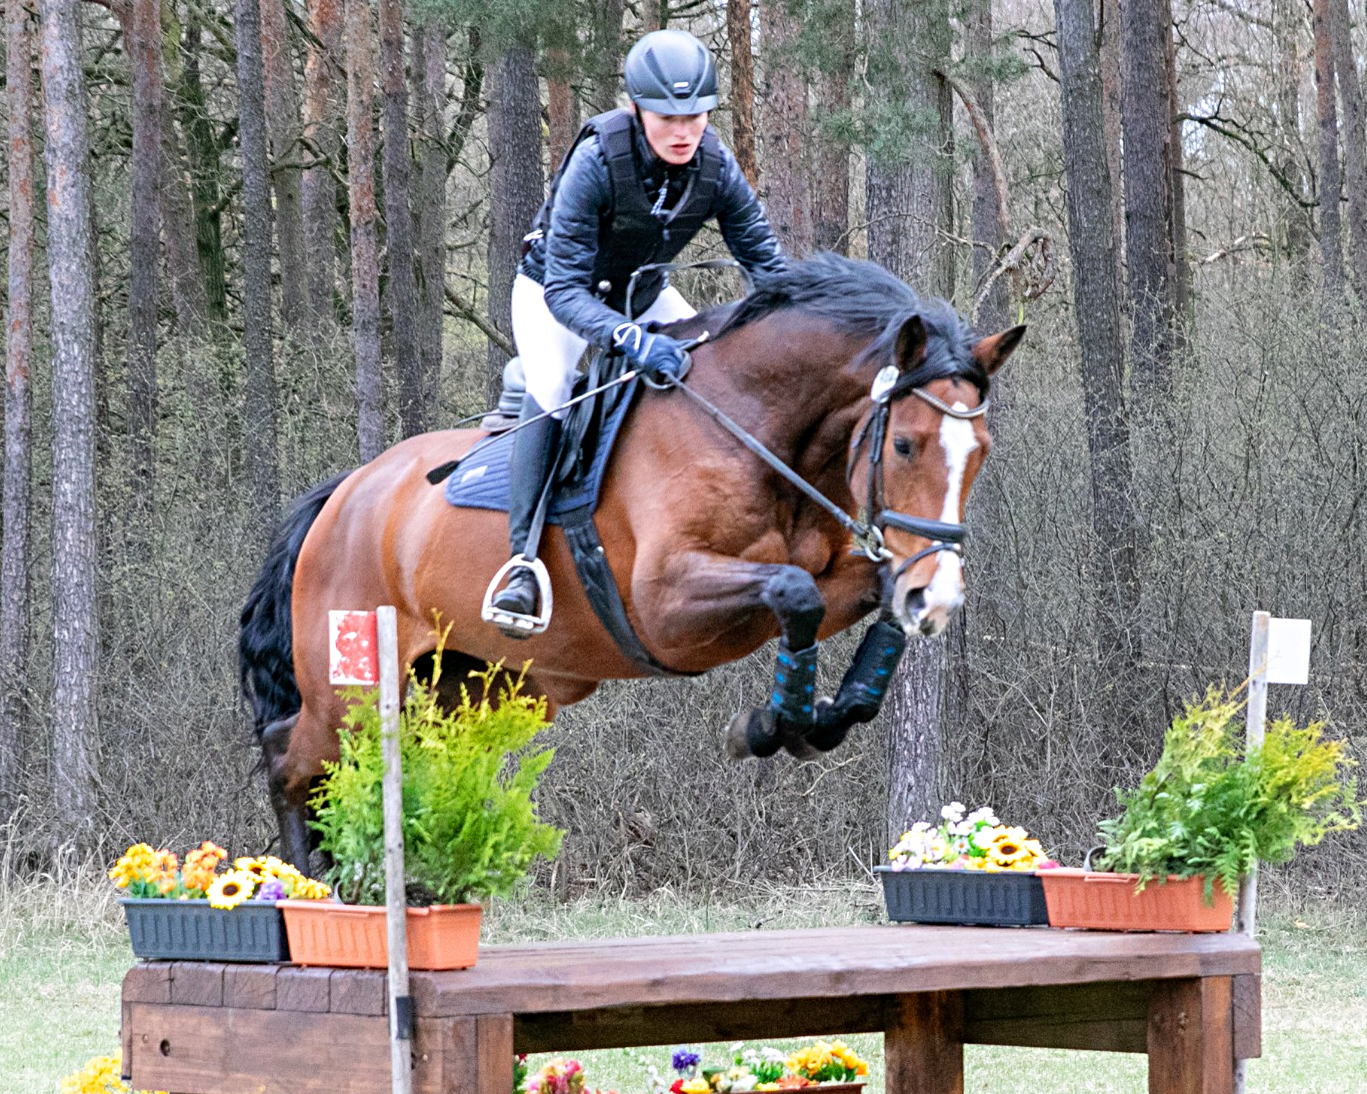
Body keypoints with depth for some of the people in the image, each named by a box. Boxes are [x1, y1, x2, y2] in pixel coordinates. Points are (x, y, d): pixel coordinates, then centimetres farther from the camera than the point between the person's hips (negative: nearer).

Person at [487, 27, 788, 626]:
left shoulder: (715, 165, -23)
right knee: (549, 392, -30)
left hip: (645, 296, 5)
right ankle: (524, 561, -31)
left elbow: (766, 258, -13)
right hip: (555, 292, -5)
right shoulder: (596, 161, -35)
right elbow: (564, 290, -37)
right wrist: (631, 340, -53)